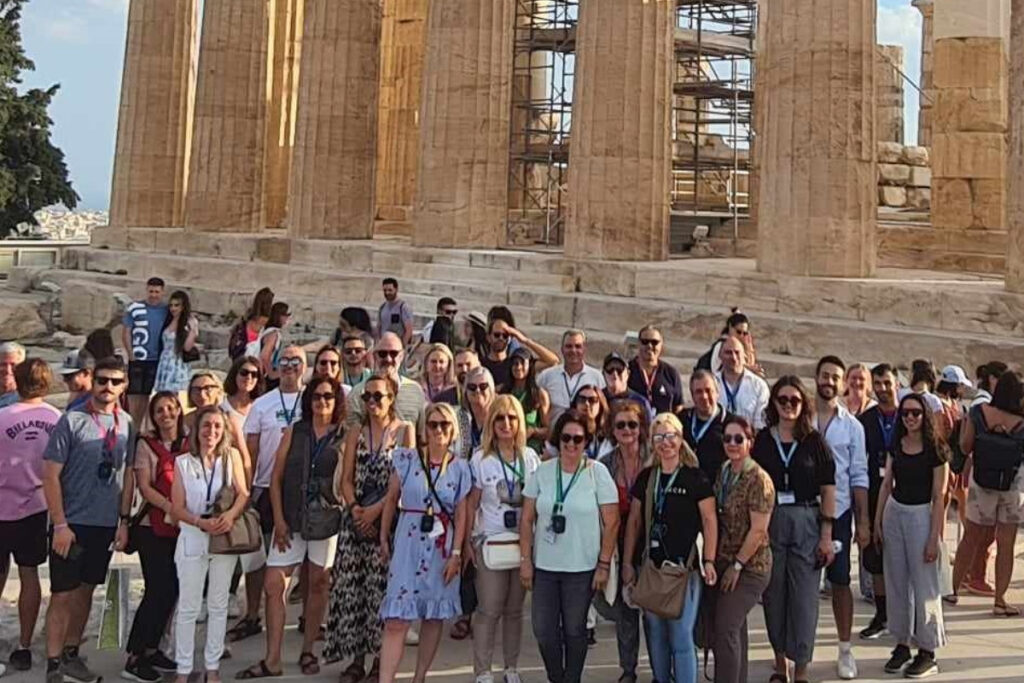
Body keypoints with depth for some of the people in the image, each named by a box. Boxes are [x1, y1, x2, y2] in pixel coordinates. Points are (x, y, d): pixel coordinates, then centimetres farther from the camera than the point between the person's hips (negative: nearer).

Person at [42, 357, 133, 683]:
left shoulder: (127, 424, 4)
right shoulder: (72, 421, -9)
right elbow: (50, 475, -9)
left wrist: (123, 520, 5)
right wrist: (60, 524, -13)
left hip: (106, 524, 4)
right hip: (71, 524, -4)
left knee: (86, 590, 14)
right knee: (63, 594, 1)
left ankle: (71, 654, 28)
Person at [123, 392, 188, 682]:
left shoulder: (189, 444, 8)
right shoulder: (146, 444, -2)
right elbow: (144, 487, -8)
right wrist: (170, 507, -21)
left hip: (182, 528, 4)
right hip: (154, 527, -4)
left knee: (171, 590, 8)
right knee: (160, 590, -8)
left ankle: (151, 649, 22)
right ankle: (134, 658, 2)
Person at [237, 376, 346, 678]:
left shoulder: (345, 437, 0)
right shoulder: (294, 432, 5)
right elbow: (276, 478, 4)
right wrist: (279, 521, -3)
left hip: (327, 518, -2)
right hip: (291, 518, 2)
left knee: (318, 584, 9)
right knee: (273, 585, -2)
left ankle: (308, 652, 24)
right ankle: (272, 660, 7)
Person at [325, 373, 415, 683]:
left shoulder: (405, 430, 1)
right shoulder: (356, 430, 12)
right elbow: (346, 478, 9)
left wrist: (376, 510, -11)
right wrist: (354, 507, -8)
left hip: (389, 518, -3)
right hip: (356, 516, 3)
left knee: (381, 588, -2)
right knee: (350, 586, 1)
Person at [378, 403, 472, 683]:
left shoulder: (460, 468, 2)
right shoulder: (407, 459, -1)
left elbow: (461, 514, 2)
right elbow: (391, 500, 6)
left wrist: (456, 553, -4)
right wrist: (384, 538, 6)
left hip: (442, 547, 2)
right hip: (408, 544, -2)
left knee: (434, 617, 10)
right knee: (396, 620, -7)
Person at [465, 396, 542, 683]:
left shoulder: (530, 457, 4)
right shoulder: (481, 459, -4)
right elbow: (471, 504, -2)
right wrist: (467, 541, -6)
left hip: (524, 541, 3)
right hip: (490, 541, -3)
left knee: (515, 608, 11)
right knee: (489, 610, -2)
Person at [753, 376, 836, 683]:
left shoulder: (814, 441, 0)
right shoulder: (761, 440, 3)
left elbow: (828, 490, 0)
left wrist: (826, 536, -4)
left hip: (807, 522, -1)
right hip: (769, 522, 2)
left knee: (804, 597, 0)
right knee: (774, 594, 9)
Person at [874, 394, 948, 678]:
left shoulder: (936, 450, -10)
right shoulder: (896, 445, 5)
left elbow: (938, 497, -10)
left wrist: (934, 538, -12)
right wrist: (877, 521, 7)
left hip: (921, 516, -5)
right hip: (894, 513, 5)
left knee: (924, 586, 1)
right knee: (896, 583, 11)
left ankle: (927, 652, 12)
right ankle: (901, 643, 23)